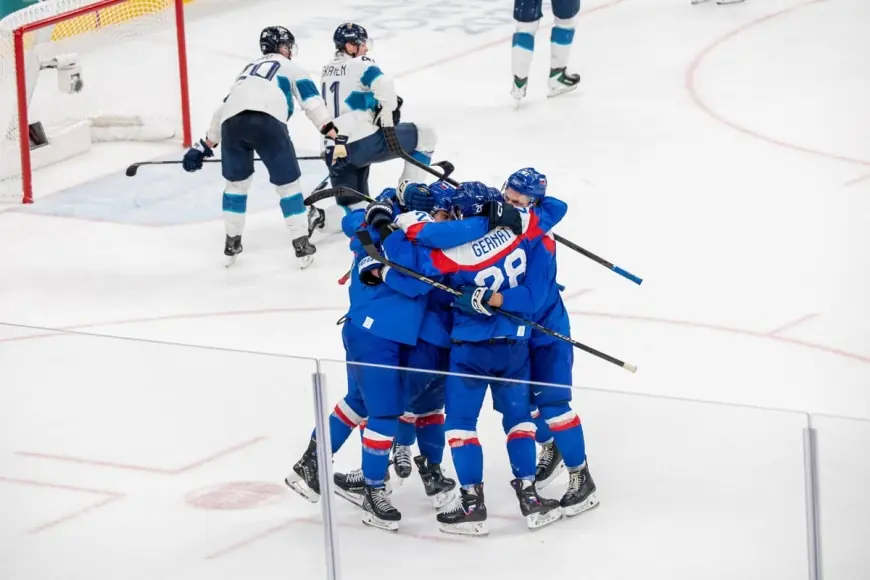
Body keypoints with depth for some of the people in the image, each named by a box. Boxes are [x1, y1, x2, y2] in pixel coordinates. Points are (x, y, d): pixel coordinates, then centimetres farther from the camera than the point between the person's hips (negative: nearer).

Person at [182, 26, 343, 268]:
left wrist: (205, 146, 46)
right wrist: (334, 134, 8)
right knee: (287, 183, 9)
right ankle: (301, 245, 8)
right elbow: (312, 101, 12)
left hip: (232, 121, 5)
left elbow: (224, 108, 42)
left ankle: (232, 243, 28)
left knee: (236, 182, 25)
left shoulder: (248, 69, 40)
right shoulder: (289, 67, 26)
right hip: (266, 120, -5)